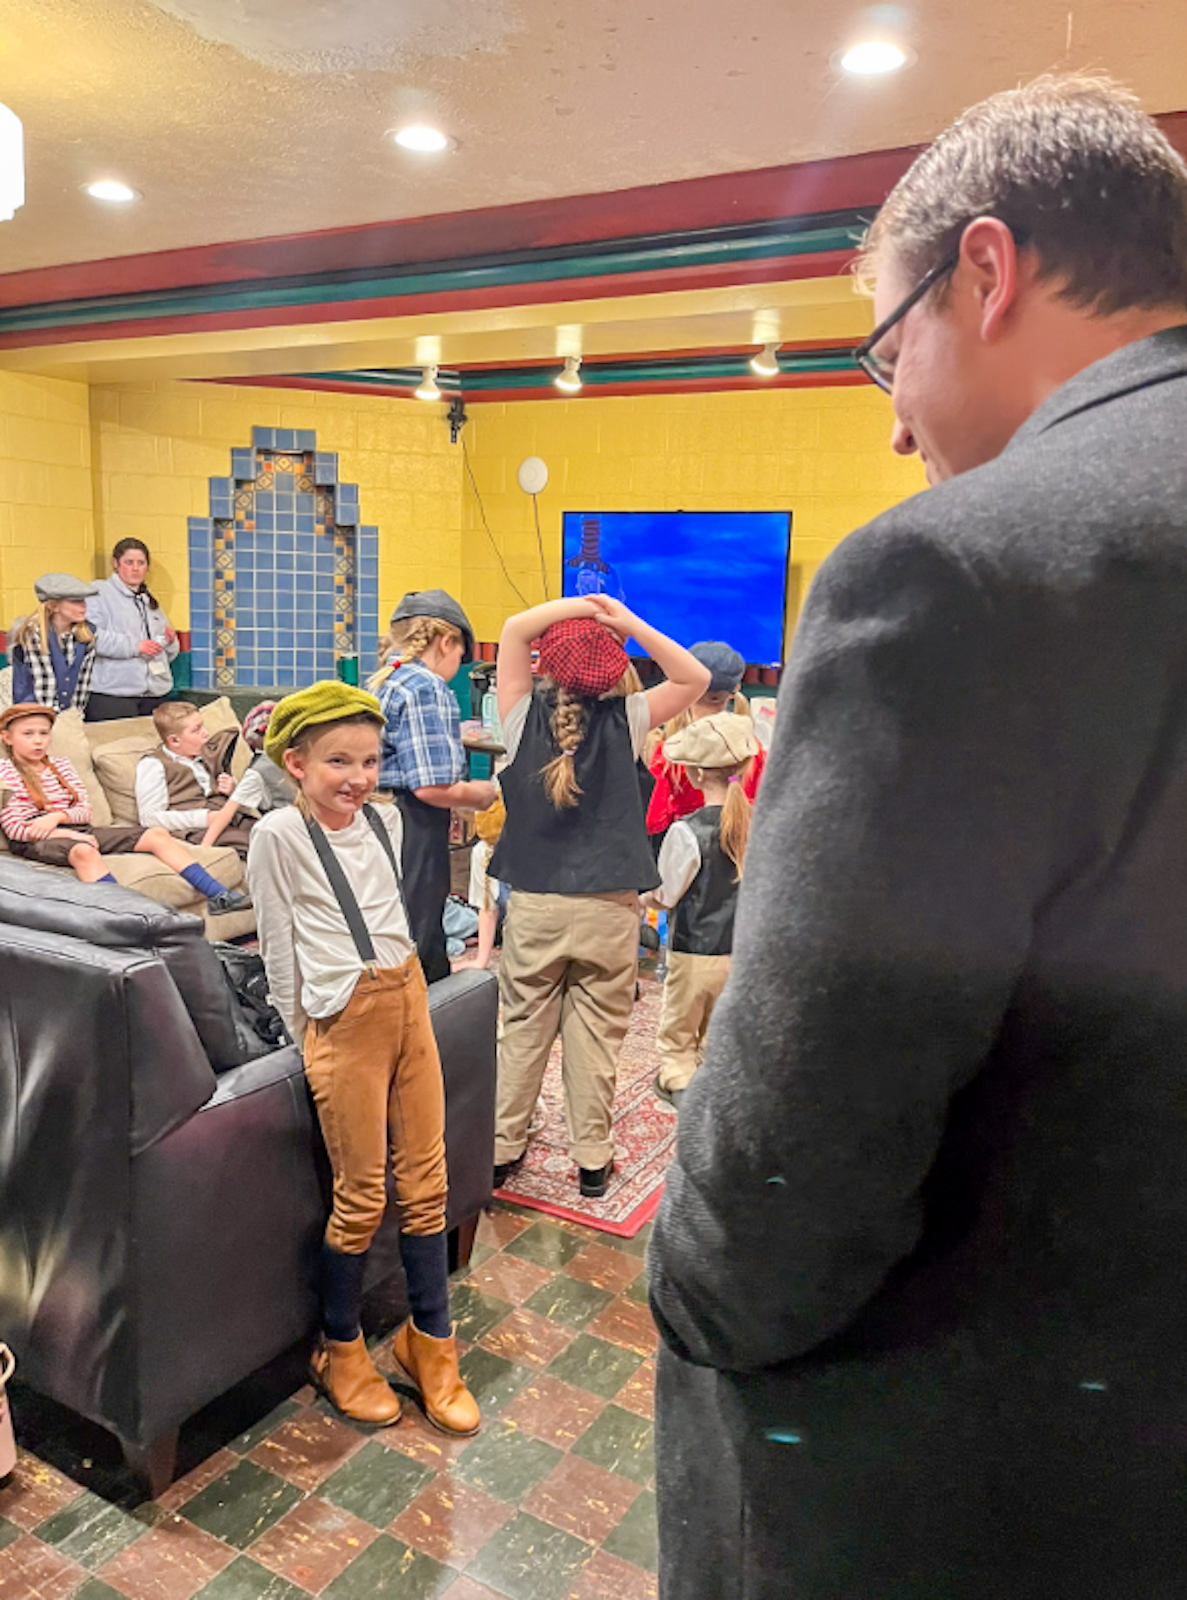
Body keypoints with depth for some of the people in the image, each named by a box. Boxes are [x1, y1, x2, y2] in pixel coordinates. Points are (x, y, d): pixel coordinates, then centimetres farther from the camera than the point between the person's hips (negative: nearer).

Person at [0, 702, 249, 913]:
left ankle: (217, 895, -19)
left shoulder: (61, 766, 21)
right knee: (84, 851, -42)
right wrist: (67, 833, -16)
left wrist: (58, 816, -11)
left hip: (78, 829, 6)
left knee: (157, 835, -10)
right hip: (35, 841, -6)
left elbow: (85, 809, 13)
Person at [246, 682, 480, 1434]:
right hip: (344, 1020, -5)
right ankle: (341, 1350, 26)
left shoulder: (385, 818, 7)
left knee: (426, 1183, 10)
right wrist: (306, 1032, -3)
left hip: (409, 999, 6)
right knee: (362, 1198, 3)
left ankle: (431, 1340, 27)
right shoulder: (279, 835, -9)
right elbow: (279, 948, -5)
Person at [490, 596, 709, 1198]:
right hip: (607, 909, -1)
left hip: (534, 905, 1)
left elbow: (515, 628, 5)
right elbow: (695, 678, 3)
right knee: (595, 1036, 8)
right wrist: (631, 624, -3)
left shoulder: (526, 718, -3)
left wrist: (579, 605, 1)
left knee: (523, 1030, 13)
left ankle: (500, 1149, 23)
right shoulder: (624, 721, -5)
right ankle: (592, 1160, 19)